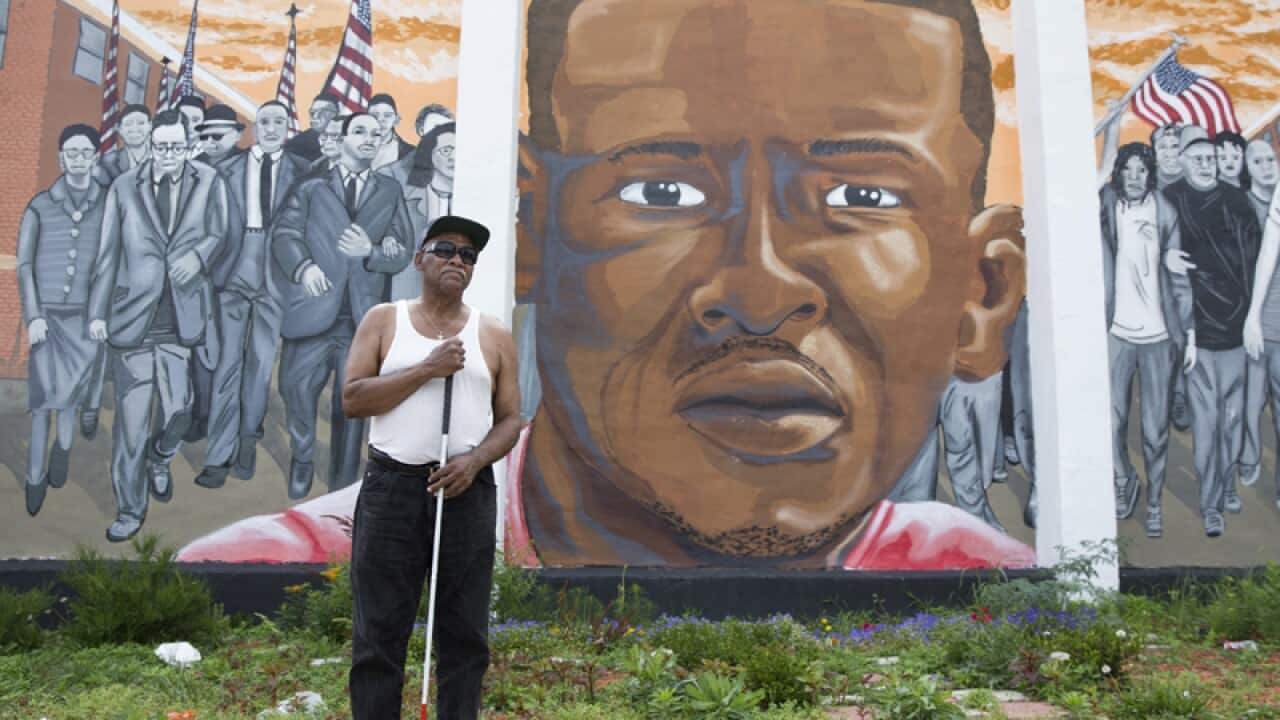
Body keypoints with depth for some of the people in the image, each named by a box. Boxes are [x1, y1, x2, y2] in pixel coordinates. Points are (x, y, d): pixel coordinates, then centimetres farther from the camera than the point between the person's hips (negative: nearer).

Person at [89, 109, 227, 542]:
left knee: (177, 407, 1)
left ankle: (160, 459, 36)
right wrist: (97, 310, 5)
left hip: (180, 322, 0)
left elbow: (219, 234, 8)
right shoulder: (124, 186, 5)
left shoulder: (208, 182, 4)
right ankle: (130, 510, 13)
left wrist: (198, 255, -14)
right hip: (131, 319, 0)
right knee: (131, 418, 1)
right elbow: (108, 254, 7)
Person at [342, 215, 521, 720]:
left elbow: (510, 419, 8)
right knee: (379, 632, 2)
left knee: (464, 634, 6)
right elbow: (352, 399, -3)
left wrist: (474, 460, -11)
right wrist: (426, 369, -12)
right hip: (391, 487, -1)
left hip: (467, 490, 1)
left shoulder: (494, 336, 10)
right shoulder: (383, 321, 8)